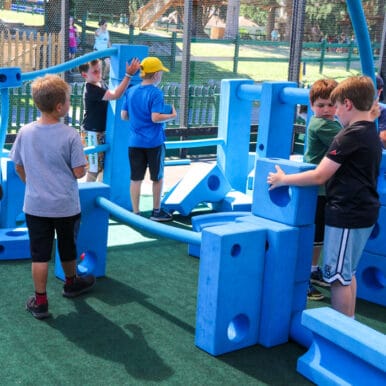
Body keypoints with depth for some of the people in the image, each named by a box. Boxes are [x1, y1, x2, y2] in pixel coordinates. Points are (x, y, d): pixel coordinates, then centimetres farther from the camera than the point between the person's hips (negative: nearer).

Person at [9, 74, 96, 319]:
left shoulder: (25, 132, -6)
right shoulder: (70, 135, -17)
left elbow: (19, 167, 4)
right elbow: (79, 172, -15)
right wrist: (85, 166, 8)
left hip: (35, 206, 2)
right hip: (66, 206, -2)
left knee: (40, 254, 8)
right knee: (68, 248, 20)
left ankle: (40, 301, 14)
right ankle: (71, 283, 43)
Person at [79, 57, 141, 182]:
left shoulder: (100, 83, 4)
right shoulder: (91, 89, -25)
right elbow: (115, 95, -35)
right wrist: (128, 74, -40)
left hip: (102, 131, 9)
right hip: (92, 133, -9)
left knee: (103, 164, 18)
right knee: (94, 167, -1)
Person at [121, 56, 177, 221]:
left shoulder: (131, 91, 5)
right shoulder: (156, 93, -13)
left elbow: (123, 115, 7)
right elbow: (155, 118, -20)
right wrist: (172, 116, -5)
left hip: (135, 142, 4)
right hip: (153, 142, -4)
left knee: (136, 178, 6)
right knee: (157, 177, 11)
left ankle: (135, 213, 9)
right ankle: (156, 211, 21)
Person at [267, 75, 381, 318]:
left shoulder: (351, 136, -19)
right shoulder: (371, 133, 9)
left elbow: (319, 176, -21)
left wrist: (283, 179, -11)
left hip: (347, 215, -10)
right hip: (364, 211, 10)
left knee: (338, 276, 0)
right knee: (348, 272, 20)